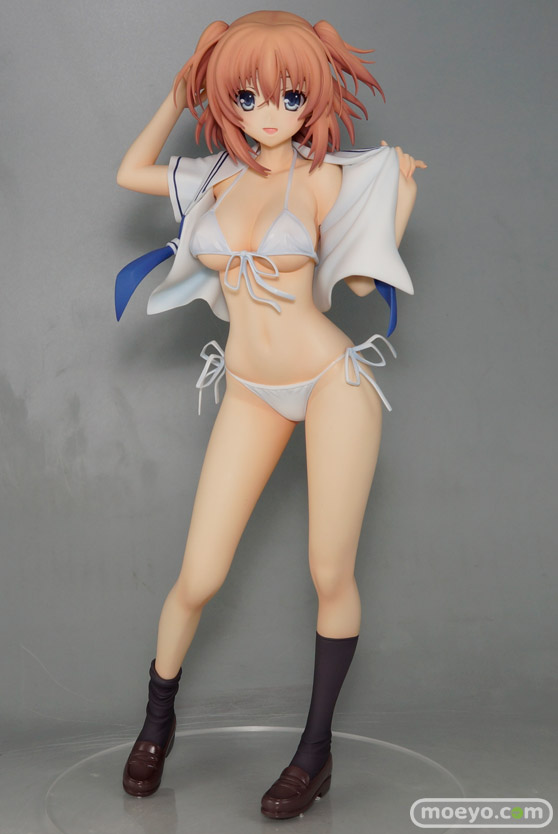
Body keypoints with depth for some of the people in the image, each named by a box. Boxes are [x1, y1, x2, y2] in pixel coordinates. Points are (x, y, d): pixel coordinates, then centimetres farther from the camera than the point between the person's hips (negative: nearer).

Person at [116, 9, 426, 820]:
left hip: (331, 379, -3)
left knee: (331, 577, 1)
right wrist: (179, 93, 18)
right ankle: (158, 714, 29)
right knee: (198, 578, 2)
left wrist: (403, 190, 0)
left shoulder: (325, 177, -3)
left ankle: (316, 748, 21)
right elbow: (129, 173, 23)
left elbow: (363, 277, -4)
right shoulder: (219, 177, 9)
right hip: (250, 392, 3)